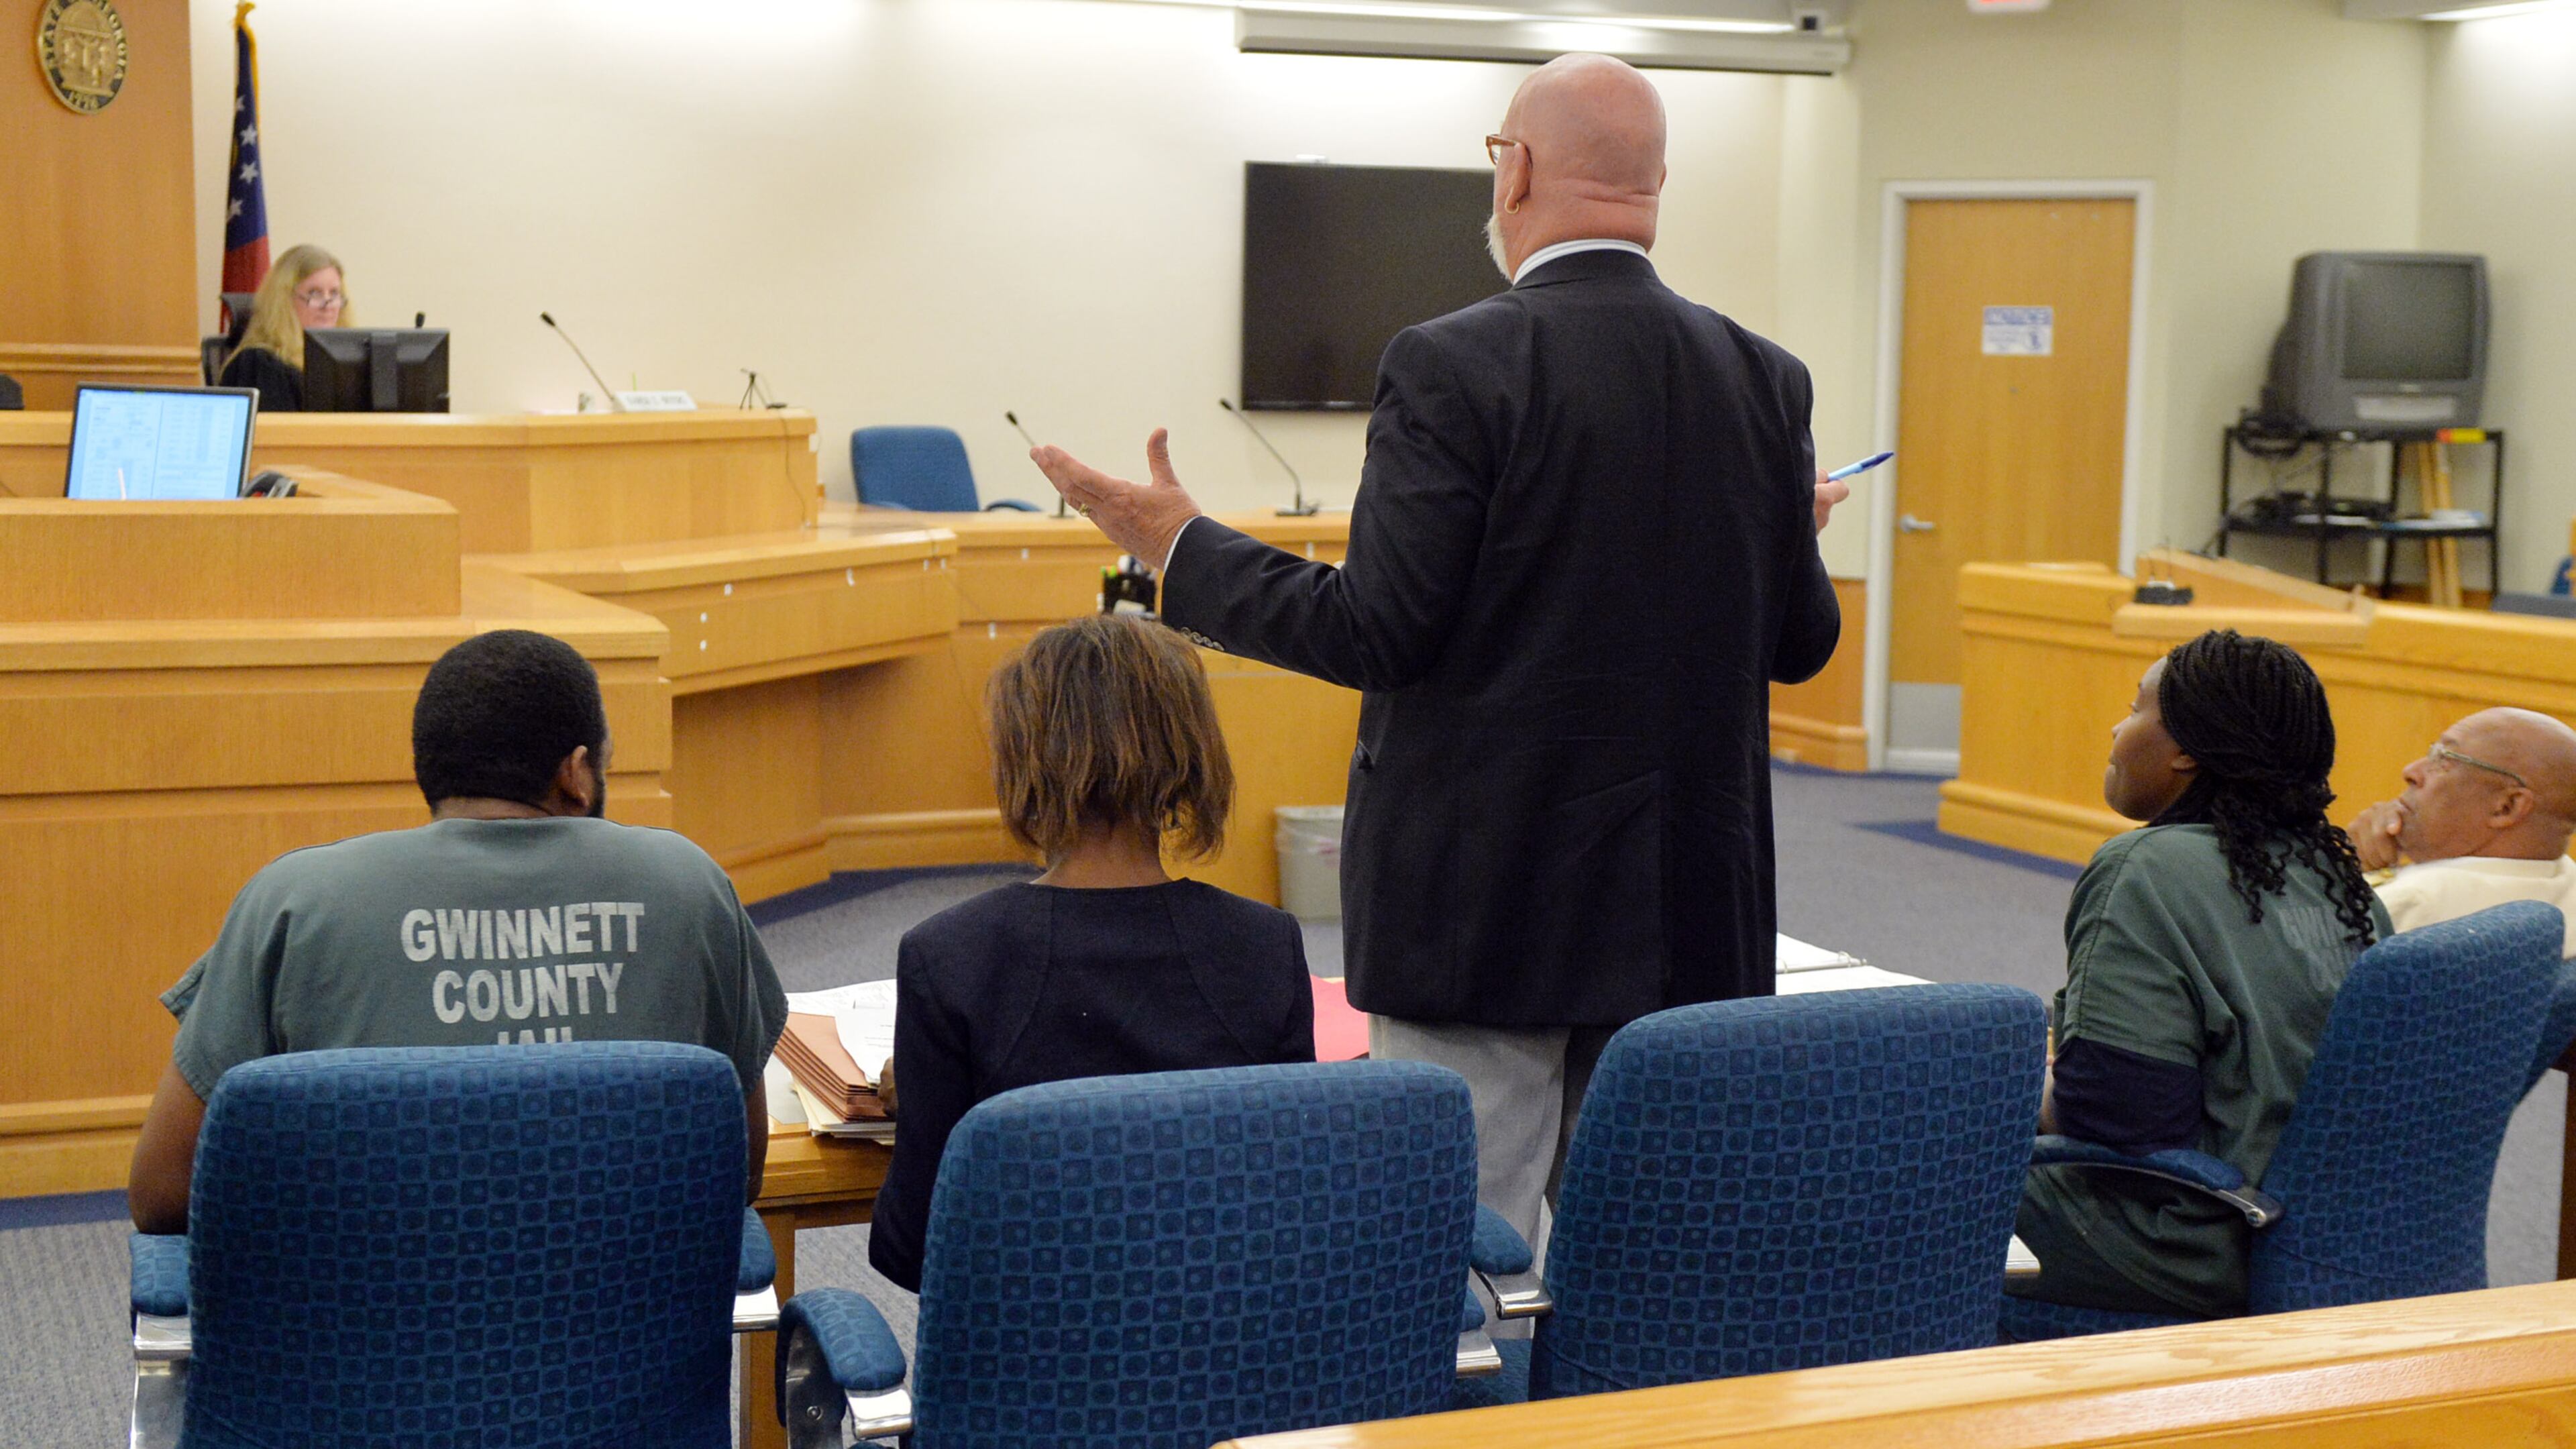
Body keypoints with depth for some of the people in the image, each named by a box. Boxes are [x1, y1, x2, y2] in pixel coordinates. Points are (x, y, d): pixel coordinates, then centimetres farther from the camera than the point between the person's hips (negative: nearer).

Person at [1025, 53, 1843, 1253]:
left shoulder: (1453, 368, -13)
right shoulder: (1765, 381, 4)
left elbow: (1377, 631, -15)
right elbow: (1799, 645, 9)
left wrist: (1182, 548, -3)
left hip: (1485, 903, -5)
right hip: (1686, 918, 6)